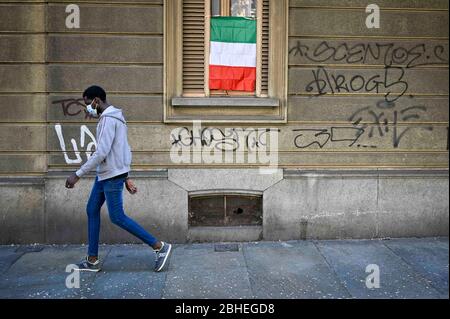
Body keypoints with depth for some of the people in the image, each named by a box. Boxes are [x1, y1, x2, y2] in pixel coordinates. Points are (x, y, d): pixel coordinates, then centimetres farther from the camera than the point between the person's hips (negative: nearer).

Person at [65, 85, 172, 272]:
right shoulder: (112, 118, 15)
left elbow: (101, 152, -25)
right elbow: (121, 150, 18)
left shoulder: (108, 119, -17)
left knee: (117, 217, -4)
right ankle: (92, 260, 19)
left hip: (112, 175, -10)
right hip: (105, 175, 10)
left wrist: (78, 175, -21)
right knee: (92, 210, 11)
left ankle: (160, 247, 2)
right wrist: (126, 178, 20)